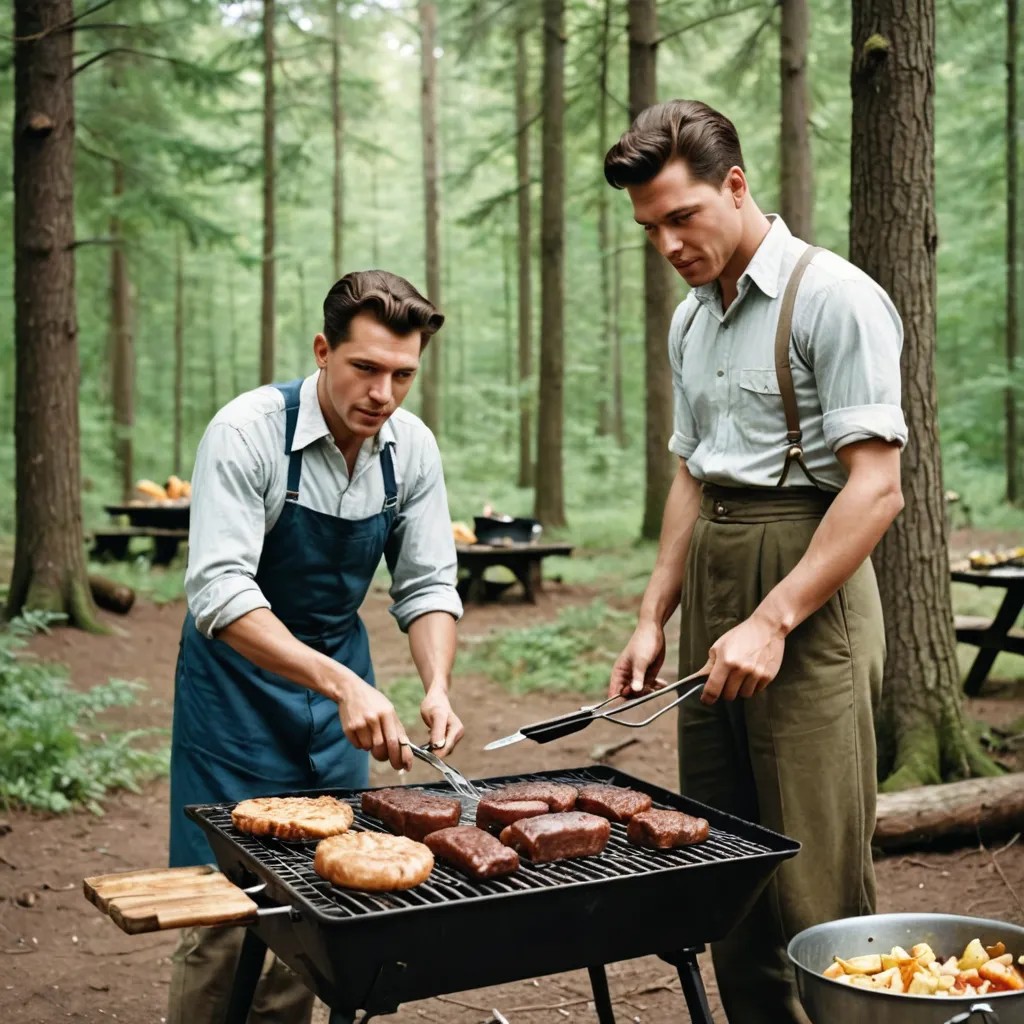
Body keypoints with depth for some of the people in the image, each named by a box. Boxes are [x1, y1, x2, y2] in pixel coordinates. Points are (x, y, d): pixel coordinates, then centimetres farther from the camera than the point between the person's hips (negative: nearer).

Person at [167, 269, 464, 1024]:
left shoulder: (412, 447, -8)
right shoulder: (248, 432, -23)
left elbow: (427, 586, -3)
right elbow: (219, 593, -31)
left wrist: (437, 688, -21)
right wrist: (342, 685, -40)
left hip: (340, 671, 5)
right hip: (239, 676, -5)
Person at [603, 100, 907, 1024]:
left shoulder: (833, 298, -9)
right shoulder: (691, 322, 15)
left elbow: (876, 489, -15)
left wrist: (771, 622, -18)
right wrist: (654, 619, 14)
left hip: (807, 597, -7)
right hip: (712, 590, 8)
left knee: (815, 882, -4)